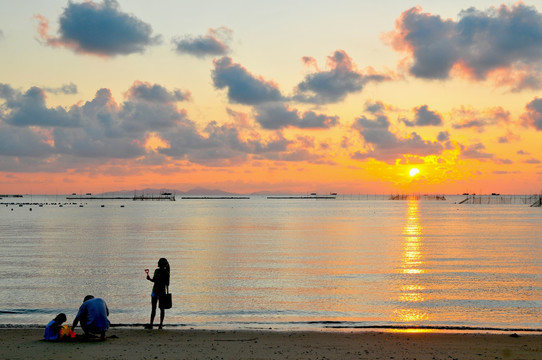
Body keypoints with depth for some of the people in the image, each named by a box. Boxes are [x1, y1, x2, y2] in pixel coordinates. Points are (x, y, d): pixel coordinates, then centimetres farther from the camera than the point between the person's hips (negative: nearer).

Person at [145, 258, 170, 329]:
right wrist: (149, 279, -1)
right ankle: (151, 324, 6)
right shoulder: (156, 271, 9)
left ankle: (161, 324, 7)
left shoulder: (166, 273, -9)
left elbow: (167, 284, -10)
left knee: (162, 308, 2)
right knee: (153, 308, 5)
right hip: (155, 291, 6)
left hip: (161, 292, -6)